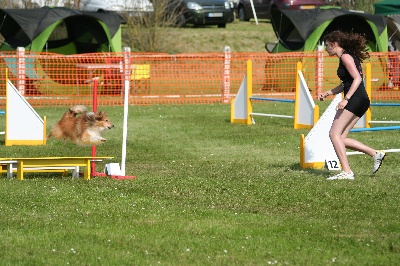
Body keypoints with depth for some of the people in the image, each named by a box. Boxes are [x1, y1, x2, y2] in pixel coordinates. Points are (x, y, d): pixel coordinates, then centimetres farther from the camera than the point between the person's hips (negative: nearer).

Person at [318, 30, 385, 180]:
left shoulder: (345, 57, -7)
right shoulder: (346, 57, 22)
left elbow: (357, 79, -17)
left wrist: (346, 99, -24)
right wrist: (327, 93, 22)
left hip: (356, 99, -10)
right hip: (360, 102, 10)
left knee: (334, 134, -13)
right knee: (340, 138, 8)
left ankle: (346, 172, -21)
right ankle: (375, 154, 8)